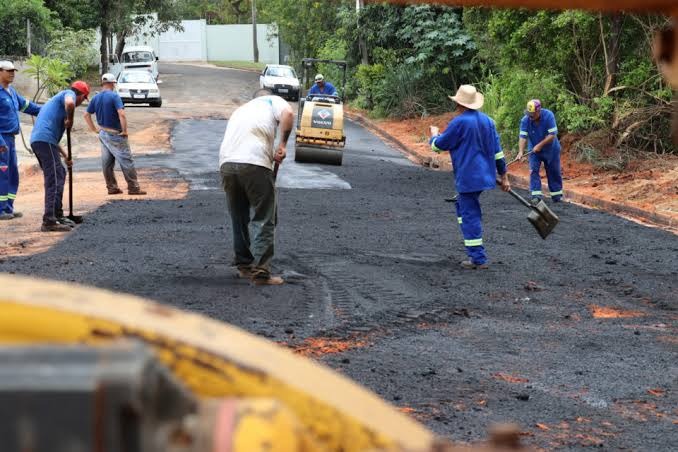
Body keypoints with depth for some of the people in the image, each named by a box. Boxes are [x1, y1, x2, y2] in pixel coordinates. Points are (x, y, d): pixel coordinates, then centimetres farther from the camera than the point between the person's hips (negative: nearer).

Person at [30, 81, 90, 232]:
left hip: (37, 139, 10)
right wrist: (70, 120, -6)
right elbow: (70, 103, -25)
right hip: (45, 140, -10)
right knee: (54, 180, -11)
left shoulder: (58, 98, 33)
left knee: (60, 174, 20)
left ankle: (58, 215, 25)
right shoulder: (69, 93, 4)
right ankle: (49, 221, -16)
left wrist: (65, 156, 40)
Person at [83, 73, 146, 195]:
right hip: (115, 134, -7)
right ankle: (133, 188, 2)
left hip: (103, 134, 7)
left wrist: (94, 129, 14)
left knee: (107, 162, 11)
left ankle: (112, 187, 16)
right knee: (126, 161, 0)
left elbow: (86, 115, 12)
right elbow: (121, 114, -26)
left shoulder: (96, 98, 5)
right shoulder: (114, 96, -16)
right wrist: (124, 130, -17)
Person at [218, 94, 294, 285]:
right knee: (264, 220, 1)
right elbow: (288, 114, -7)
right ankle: (261, 272, -3)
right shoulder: (272, 101, 18)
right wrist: (282, 145, 0)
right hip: (255, 164, -6)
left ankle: (244, 266, 27)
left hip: (226, 163, 6)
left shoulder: (240, 110, 35)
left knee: (239, 218, 19)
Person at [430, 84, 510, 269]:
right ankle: (474, 249, 24)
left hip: (468, 177, -8)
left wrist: (434, 136, 19)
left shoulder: (459, 122, -15)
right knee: (463, 205, 24)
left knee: (470, 215, -3)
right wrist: (504, 176, 16)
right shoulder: (487, 120, 8)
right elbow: (497, 150, 11)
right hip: (485, 175, 8)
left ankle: (478, 258, -3)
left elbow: (439, 145, -4)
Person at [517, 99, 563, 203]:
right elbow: (523, 137, -22)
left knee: (553, 172, 7)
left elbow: (552, 135, -26)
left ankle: (556, 195, 20)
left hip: (550, 149, -1)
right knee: (533, 170, -10)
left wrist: (540, 145, -28)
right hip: (534, 150, 1)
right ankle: (536, 195, -11)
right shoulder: (525, 120, -19)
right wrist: (521, 151, -36)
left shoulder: (549, 116, -25)